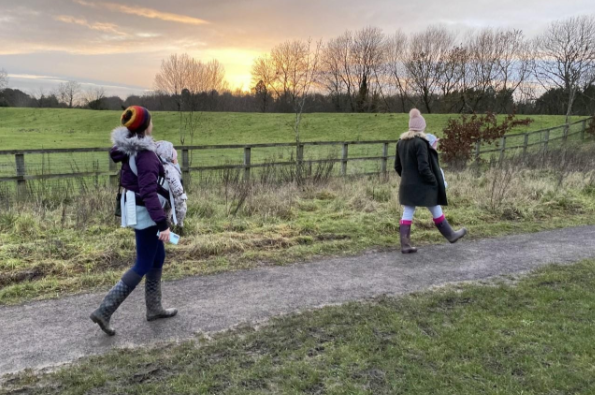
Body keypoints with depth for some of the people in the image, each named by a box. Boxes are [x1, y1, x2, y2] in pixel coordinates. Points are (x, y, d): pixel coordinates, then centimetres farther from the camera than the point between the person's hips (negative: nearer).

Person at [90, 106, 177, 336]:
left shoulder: (129, 148, 5)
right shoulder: (145, 155, -23)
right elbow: (149, 193, -29)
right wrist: (162, 223, -30)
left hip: (135, 209, 10)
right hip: (145, 214, -9)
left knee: (158, 258, 19)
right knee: (143, 266, 2)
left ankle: (154, 308, 29)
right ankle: (104, 311, 4)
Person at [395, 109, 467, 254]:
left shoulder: (401, 142, 5)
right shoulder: (420, 142, -18)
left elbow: (397, 166, 11)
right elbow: (423, 167, -21)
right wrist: (434, 181, -9)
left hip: (407, 186, 6)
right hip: (422, 186, -6)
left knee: (407, 215, 7)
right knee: (436, 212, 12)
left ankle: (405, 245, 7)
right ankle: (450, 235, 31)